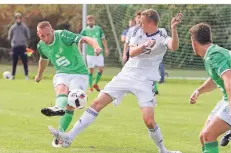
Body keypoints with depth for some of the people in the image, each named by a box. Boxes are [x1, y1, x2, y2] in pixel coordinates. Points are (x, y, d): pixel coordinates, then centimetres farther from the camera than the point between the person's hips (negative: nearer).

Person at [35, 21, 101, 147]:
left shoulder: (63, 35, -19)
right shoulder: (41, 46, 1)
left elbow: (85, 39, -29)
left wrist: (96, 46, -50)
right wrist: (39, 75, 41)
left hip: (79, 73, -4)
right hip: (61, 74, 4)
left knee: (70, 105, -19)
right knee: (61, 89, -33)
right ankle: (59, 108, -63)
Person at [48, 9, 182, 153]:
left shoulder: (162, 37, -12)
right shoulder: (139, 31, 2)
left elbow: (174, 46, -34)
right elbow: (132, 53, -9)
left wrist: (174, 28, -50)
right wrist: (144, 46, -28)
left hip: (144, 81, -5)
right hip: (127, 75, 5)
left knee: (149, 120, -18)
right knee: (97, 103, -3)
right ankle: (69, 137, -3)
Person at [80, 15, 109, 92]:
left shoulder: (99, 29, 6)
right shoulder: (85, 30, 0)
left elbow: (103, 39, 10)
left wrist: (106, 49, 3)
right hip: (90, 53, -2)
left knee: (101, 69, 0)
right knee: (91, 70, -1)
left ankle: (96, 84, 21)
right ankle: (90, 87, 9)